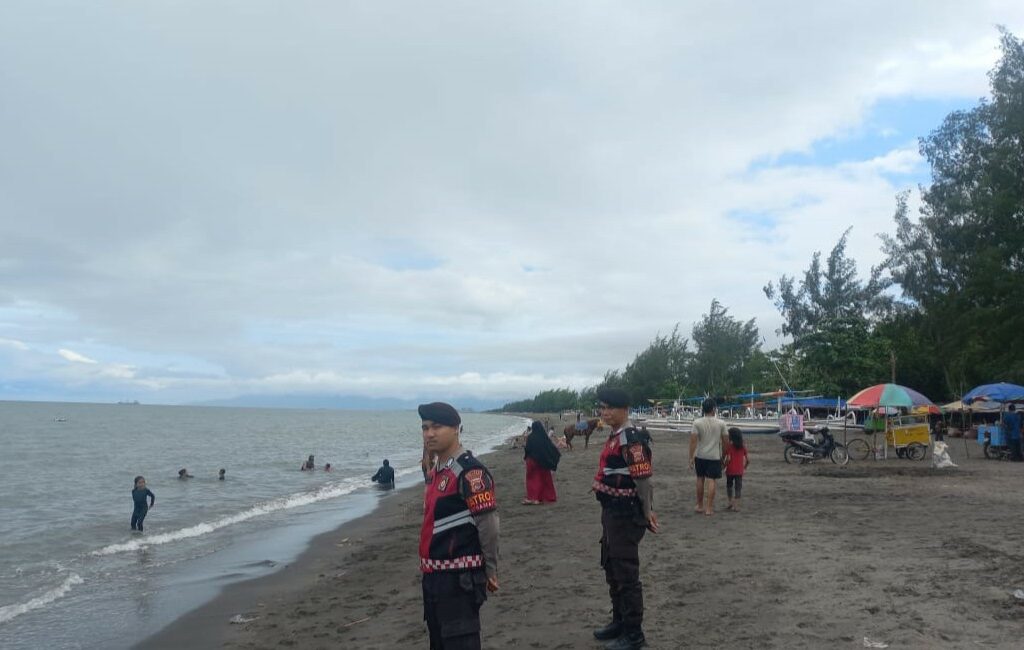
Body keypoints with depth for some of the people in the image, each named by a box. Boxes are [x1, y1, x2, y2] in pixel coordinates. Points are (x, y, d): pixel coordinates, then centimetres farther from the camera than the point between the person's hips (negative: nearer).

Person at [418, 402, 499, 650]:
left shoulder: (470, 471, -19)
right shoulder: (437, 469, 11)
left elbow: (488, 524, -19)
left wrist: (489, 570, -12)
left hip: (459, 576, -10)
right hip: (434, 574, 10)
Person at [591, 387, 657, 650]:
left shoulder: (631, 440, -20)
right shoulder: (614, 437, 11)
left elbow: (643, 479, -22)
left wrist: (647, 513, -18)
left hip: (626, 516, -10)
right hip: (611, 513, 10)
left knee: (626, 574, -1)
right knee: (612, 570, 19)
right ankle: (619, 621, 33)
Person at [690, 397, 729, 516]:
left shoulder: (697, 423, -8)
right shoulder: (721, 423, -5)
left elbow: (693, 441, -11)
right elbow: (725, 441, -1)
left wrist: (691, 457, -6)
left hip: (700, 456, 1)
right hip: (714, 456, -1)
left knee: (700, 479, 15)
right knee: (711, 481, 2)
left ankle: (700, 506, 24)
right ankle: (709, 508, 0)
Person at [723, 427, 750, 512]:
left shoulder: (729, 447, -9)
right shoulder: (742, 447, 3)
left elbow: (728, 459, -19)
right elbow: (748, 459, 3)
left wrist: (723, 466, -6)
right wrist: (745, 467, 18)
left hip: (730, 471, -3)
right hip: (739, 471, 3)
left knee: (729, 486, 17)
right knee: (738, 487, 4)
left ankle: (730, 501, 14)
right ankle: (736, 506, 1)